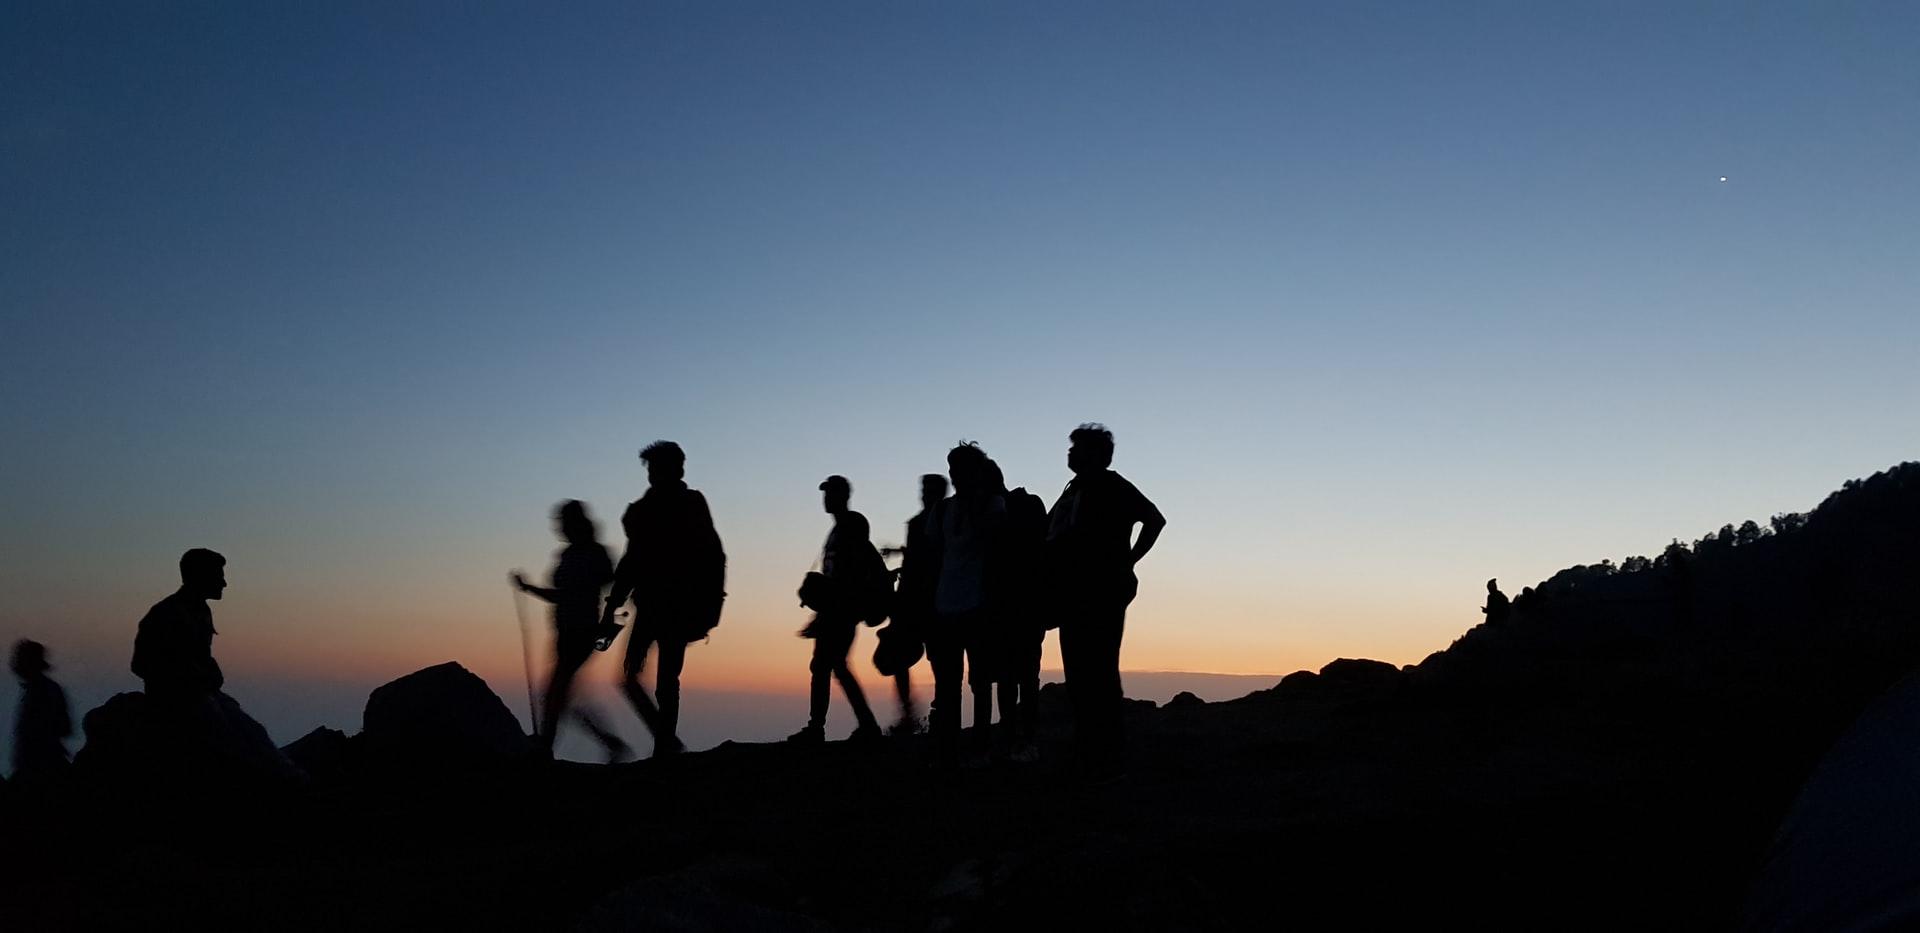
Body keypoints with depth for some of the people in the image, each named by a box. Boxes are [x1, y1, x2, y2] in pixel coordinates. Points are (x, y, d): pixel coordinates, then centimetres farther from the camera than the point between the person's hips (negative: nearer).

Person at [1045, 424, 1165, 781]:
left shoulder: (1110, 485, -3)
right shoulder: (1073, 489, 20)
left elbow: (1154, 518, -11)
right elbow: (1053, 535, 26)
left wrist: (1127, 561, -10)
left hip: (1102, 594, -9)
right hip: (1074, 597, 9)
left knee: (1098, 675, -11)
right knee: (1080, 677, 11)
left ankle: (1108, 758, -7)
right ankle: (1086, 755, 18)